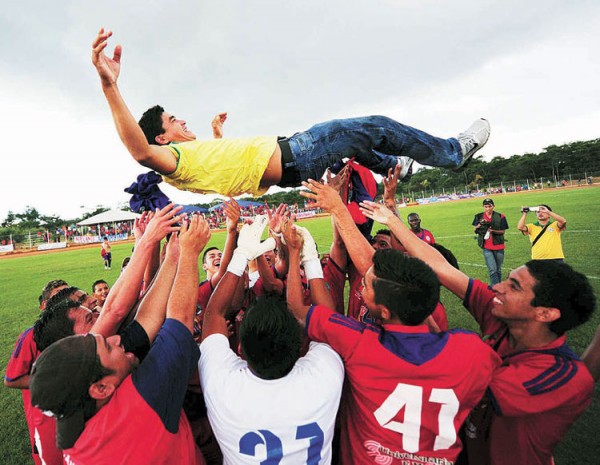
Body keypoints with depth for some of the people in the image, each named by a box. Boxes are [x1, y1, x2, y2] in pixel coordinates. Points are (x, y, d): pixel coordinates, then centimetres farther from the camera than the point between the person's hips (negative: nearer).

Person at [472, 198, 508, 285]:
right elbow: (475, 231, 6)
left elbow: (503, 231, 0)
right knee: (493, 270, -11)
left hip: (498, 246, 1)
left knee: (498, 270, 13)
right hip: (487, 248, -1)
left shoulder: (500, 217, -2)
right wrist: (480, 225, -14)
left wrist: (493, 230, -19)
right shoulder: (479, 217, 1)